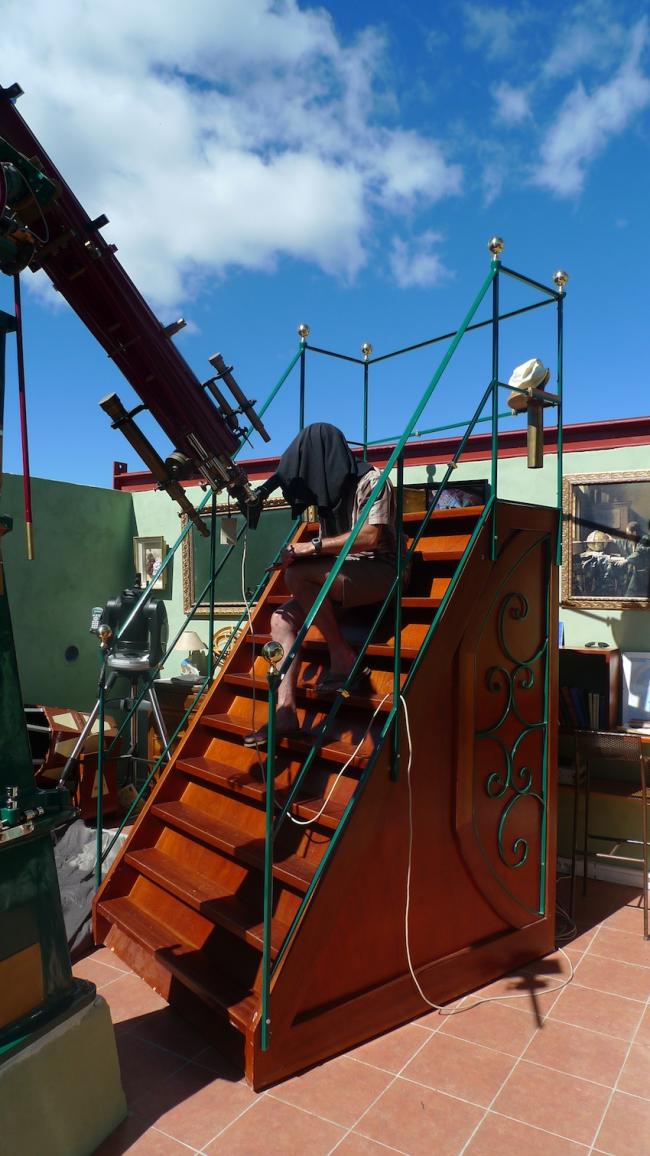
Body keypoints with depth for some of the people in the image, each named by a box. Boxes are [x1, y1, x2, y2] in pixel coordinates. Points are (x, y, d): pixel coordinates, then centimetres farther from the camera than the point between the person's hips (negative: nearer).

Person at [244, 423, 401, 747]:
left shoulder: (371, 481, -7)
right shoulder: (330, 490, 16)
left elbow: (370, 536, -20)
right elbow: (331, 543, 14)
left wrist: (311, 547, -21)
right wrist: (302, 551, -6)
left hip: (377, 572, -8)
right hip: (340, 576, 8)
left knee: (297, 574, -29)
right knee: (282, 618, -11)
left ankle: (343, 657, -19)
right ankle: (285, 709, -18)